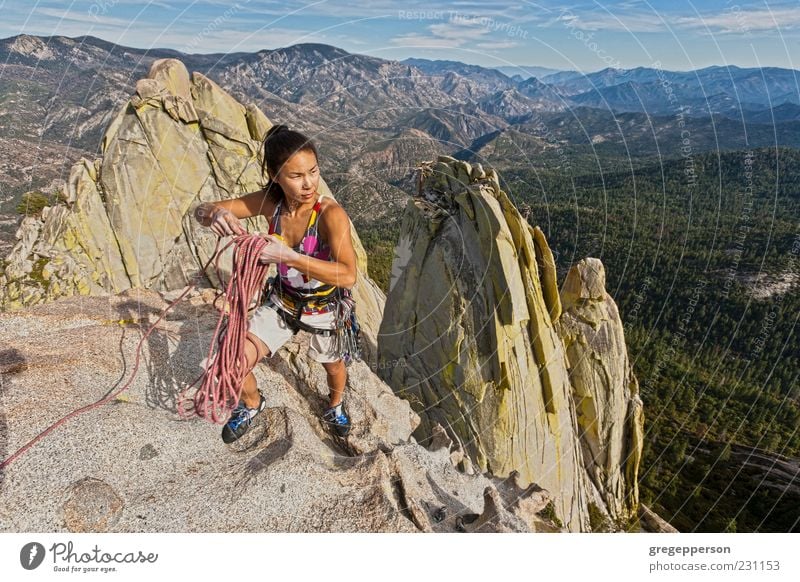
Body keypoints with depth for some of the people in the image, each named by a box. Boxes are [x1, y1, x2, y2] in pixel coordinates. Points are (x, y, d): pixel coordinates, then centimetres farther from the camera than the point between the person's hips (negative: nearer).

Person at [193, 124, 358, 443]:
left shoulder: (331, 213, -31)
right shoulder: (269, 202, -19)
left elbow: (348, 275, -44)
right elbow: (201, 210, -12)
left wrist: (288, 256, -50)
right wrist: (215, 214, -37)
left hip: (325, 309, -3)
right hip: (282, 302, 3)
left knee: (333, 365, 23)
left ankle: (336, 404, 60)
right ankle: (252, 403, 36)